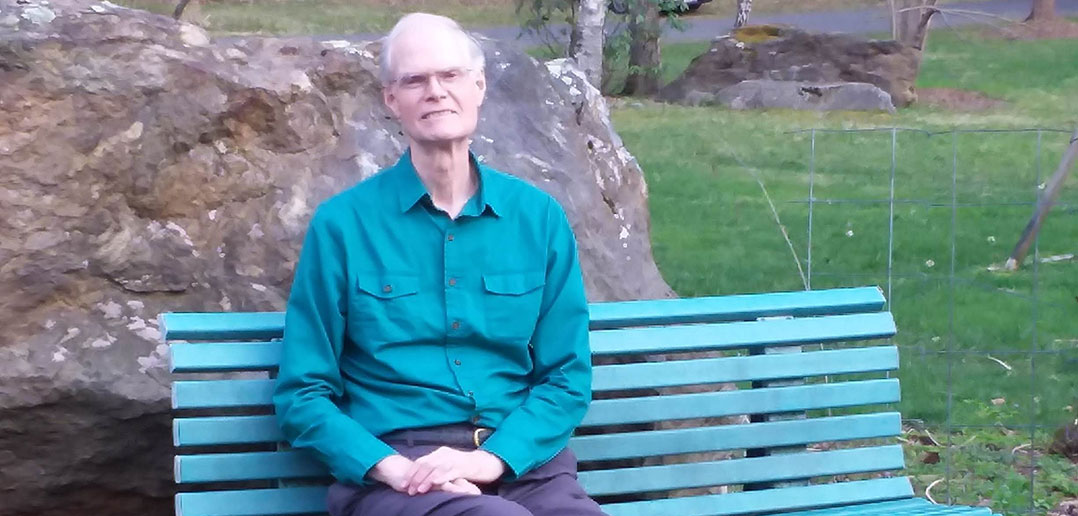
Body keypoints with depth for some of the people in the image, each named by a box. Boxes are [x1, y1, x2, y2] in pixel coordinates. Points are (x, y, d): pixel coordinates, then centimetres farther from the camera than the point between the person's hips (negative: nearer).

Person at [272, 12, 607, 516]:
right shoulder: (342, 224, 4)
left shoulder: (538, 216, 10)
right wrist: (392, 467, -12)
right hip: (392, 468, -3)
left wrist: (492, 456, -9)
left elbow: (567, 376, 9)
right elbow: (303, 393, 4)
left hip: (520, 459, 3)